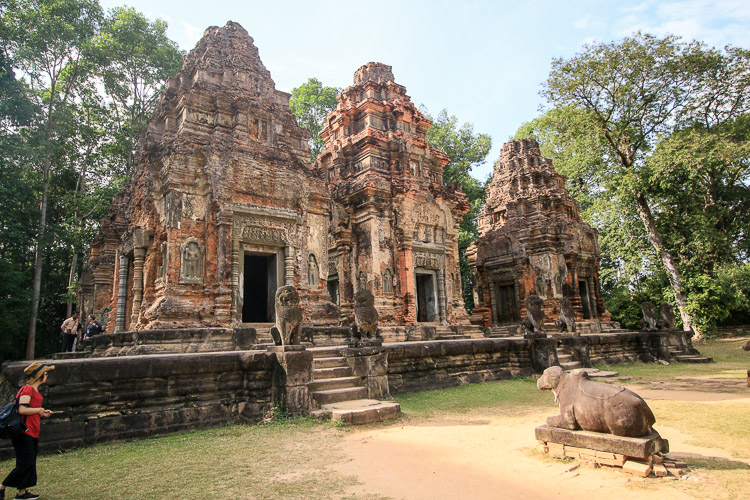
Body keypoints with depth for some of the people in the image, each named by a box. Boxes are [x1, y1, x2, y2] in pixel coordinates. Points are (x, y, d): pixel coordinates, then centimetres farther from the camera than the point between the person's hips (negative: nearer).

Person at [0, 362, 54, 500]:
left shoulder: (35, 390, 15)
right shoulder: (27, 389, -15)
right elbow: (22, 410, -25)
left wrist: (42, 414, 9)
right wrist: (39, 410, -12)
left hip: (32, 432, 10)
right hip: (24, 432, -10)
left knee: (30, 463, 11)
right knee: (25, 464, -5)